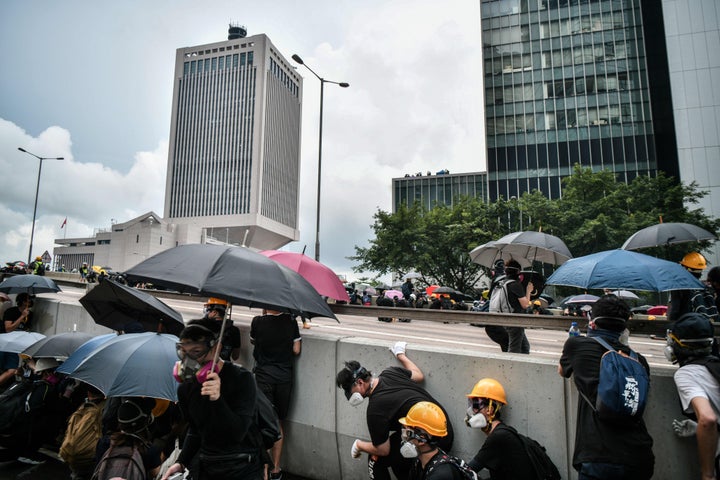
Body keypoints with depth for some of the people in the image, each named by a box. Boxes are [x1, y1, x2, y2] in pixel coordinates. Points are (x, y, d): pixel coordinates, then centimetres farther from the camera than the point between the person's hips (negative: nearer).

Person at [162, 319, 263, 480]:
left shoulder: (242, 379, -20)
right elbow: (194, 430, 12)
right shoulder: (185, 389, -3)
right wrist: (181, 462, 1)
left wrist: (217, 399, -37)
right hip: (204, 466, 5)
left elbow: (237, 434, -26)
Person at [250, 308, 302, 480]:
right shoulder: (290, 321, -8)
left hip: (264, 375, -2)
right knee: (278, 423, 15)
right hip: (284, 376, 2)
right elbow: (296, 350, -5)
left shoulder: (258, 322, -10)